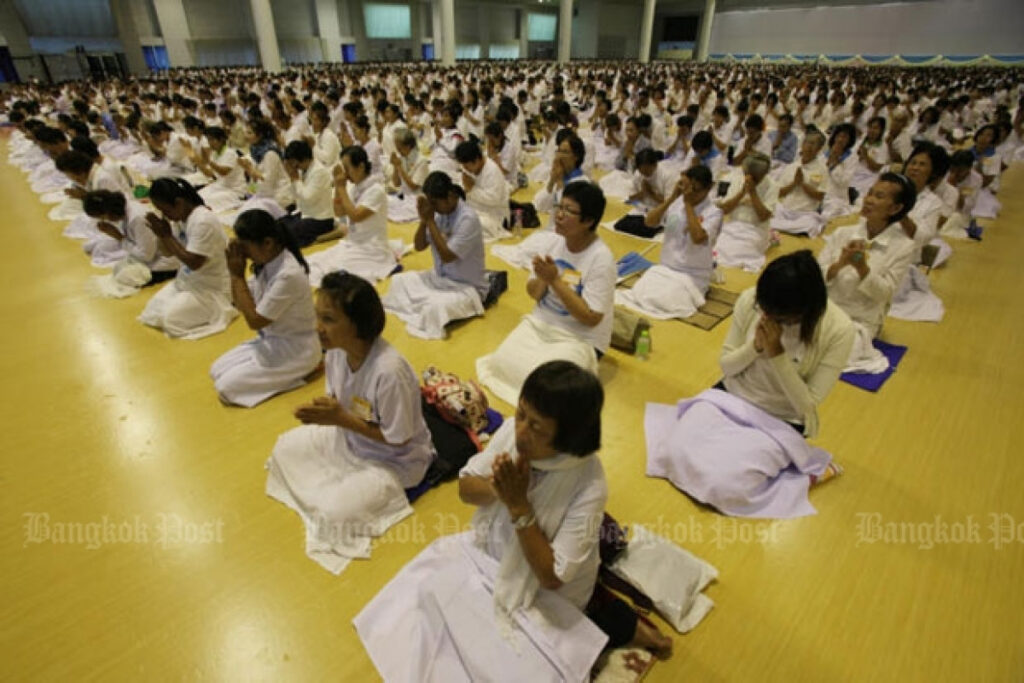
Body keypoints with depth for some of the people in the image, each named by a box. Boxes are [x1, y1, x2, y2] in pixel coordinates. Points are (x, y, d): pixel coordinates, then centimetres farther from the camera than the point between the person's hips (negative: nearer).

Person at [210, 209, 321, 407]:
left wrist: (238, 276, -17)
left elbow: (254, 321, -21)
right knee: (217, 371, 7)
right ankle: (284, 373, 10)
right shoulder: (266, 263, -2)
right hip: (271, 340, 9)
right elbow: (241, 305, 6)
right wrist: (234, 273, -9)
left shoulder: (289, 275, -29)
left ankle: (291, 376, -1)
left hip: (295, 349, -9)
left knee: (226, 387, -11)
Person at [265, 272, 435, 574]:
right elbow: (339, 401, 3)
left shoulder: (389, 371, -38)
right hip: (349, 436, 8)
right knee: (285, 448, 9)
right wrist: (322, 411, -20)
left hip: (393, 460, -7)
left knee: (336, 511, -17)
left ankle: (383, 493, 11)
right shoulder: (336, 352, -15)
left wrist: (342, 419, -29)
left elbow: (398, 439, -27)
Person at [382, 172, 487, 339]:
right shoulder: (439, 212, -1)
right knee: (399, 280, 5)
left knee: (435, 307, -32)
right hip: (439, 277, 8)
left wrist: (430, 220, -22)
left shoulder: (467, 218, -22)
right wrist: (423, 219, -14)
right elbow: (419, 246, 3)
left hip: (466, 286, -7)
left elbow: (447, 256, -27)